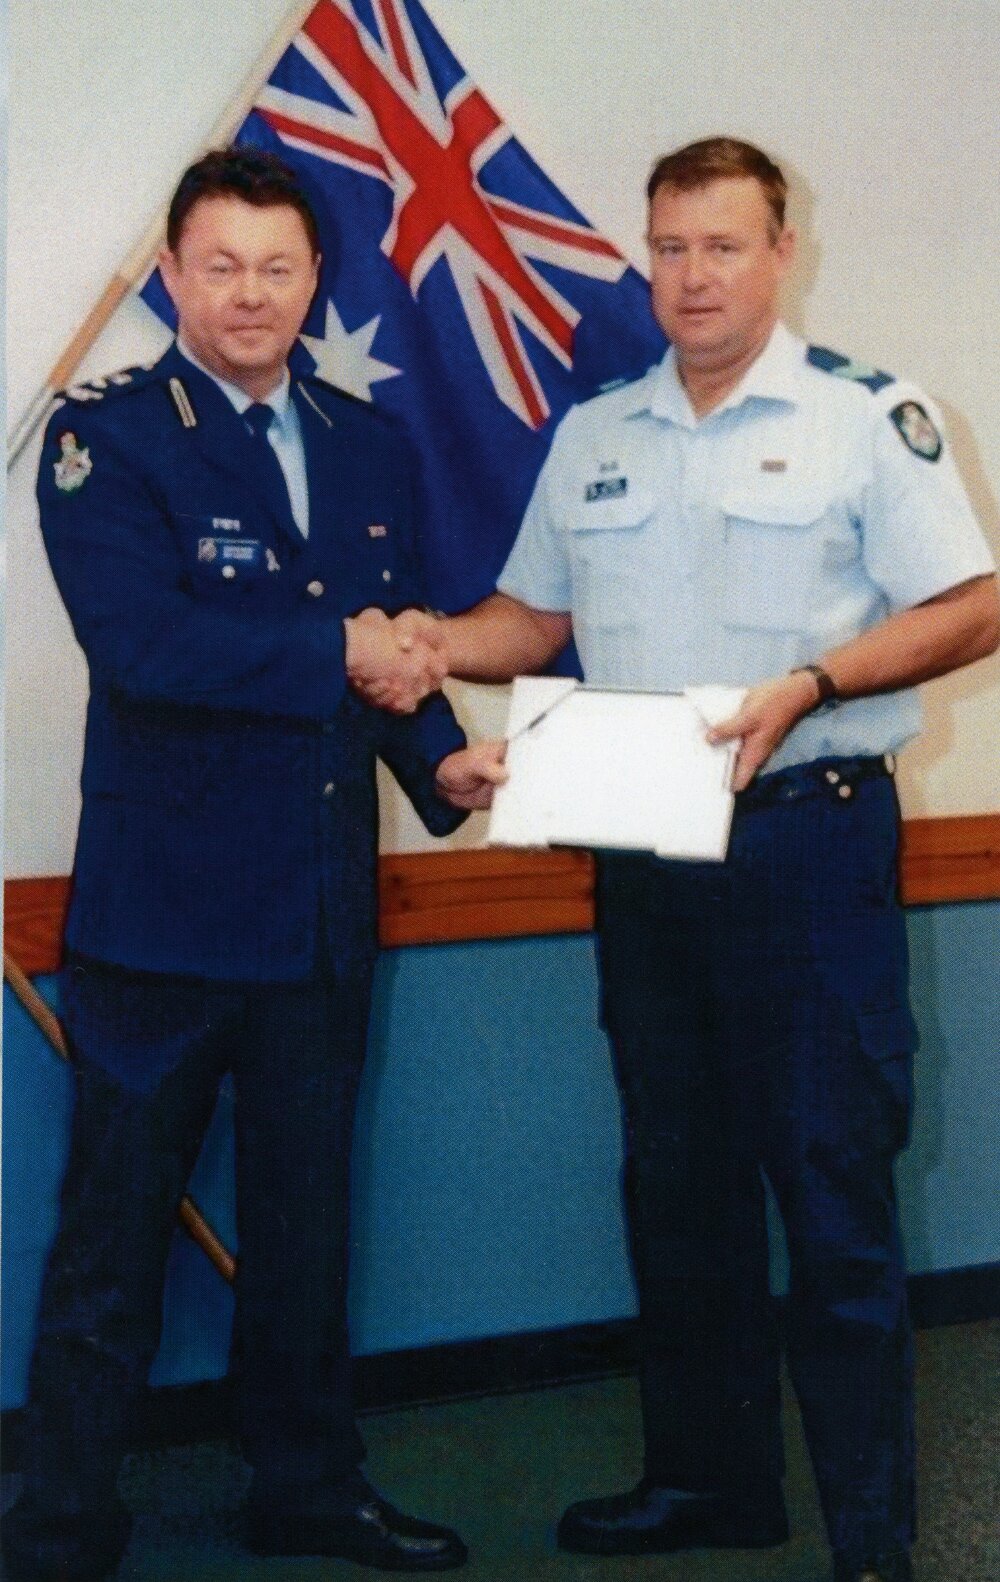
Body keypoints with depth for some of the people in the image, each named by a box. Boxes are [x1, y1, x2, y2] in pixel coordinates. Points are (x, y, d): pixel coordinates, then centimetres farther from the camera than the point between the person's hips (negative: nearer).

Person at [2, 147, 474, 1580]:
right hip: (162, 910, -5)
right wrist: (335, 654, -17)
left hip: (324, 910, 6)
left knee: (306, 1221, 18)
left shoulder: (368, 448, 11)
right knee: (115, 1235, 4)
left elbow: (399, 641, 11)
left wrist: (439, 758, -8)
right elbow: (140, 637, -22)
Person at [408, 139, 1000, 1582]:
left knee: (835, 1185, -2)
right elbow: (537, 614, 18)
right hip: (642, 851, 6)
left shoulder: (865, 416, -3)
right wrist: (429, 644, -1)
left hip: (808, 834, -5)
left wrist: (808, 685, -20)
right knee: (676, 1175, 13)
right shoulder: (593, 436, 13)